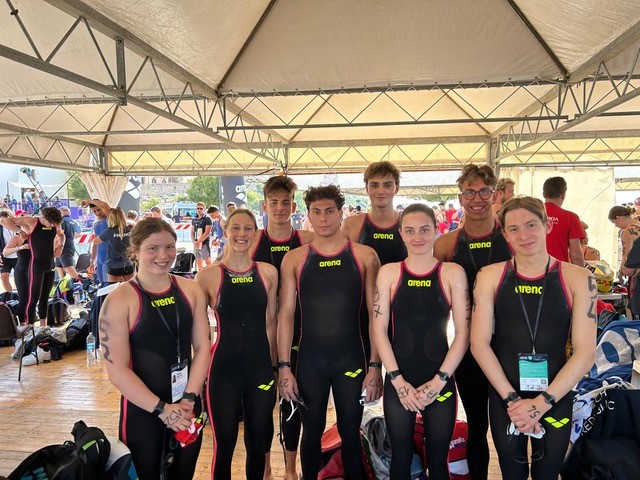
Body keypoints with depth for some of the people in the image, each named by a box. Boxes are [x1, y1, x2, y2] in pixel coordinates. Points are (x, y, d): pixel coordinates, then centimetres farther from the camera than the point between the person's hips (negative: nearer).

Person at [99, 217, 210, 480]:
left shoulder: (191, 290, 0)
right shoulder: (119, 300, -13)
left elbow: (202, 347, 1)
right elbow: (117, 370, -15)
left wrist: (189, 398, -9)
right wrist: (162, 409, -15)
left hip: (188, 406, 4)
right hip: (143, 410, -3)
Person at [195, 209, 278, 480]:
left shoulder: (268, 272, 1)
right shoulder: (209, 276, -6)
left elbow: (271, 321, 9)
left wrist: (274, 364, 10)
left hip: (260, 368, 2)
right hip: (224, 370, -2)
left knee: (257, 443, 16)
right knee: (224, 445, 8)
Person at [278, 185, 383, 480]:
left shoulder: (364, 256, -2)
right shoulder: (294, 259, 1)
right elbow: (285, 315, 1)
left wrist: (375, 366, -5)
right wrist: (284, 367, -3)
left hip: (351, 359, -1)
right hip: (309, 361, 1)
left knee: (351, 433, 11)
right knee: (311, 433, 15)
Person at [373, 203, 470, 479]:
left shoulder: (453, 273, -1)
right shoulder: (388, 273, 0)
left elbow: (463, 333, -2)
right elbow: (379, 330, -1)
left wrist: (439, 380, -9)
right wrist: (398, 380, -8)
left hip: (440, 382, 0)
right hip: (398, 382, 1)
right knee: (400, 457, 11)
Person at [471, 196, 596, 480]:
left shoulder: (578, 279, -6)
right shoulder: (490, 276, -3)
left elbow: (585, 353, -8)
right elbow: (479, 343, -6)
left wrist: (542, 403, -13)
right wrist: (512, 398, -11)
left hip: (556, 398, 0)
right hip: (504, 397, 1)